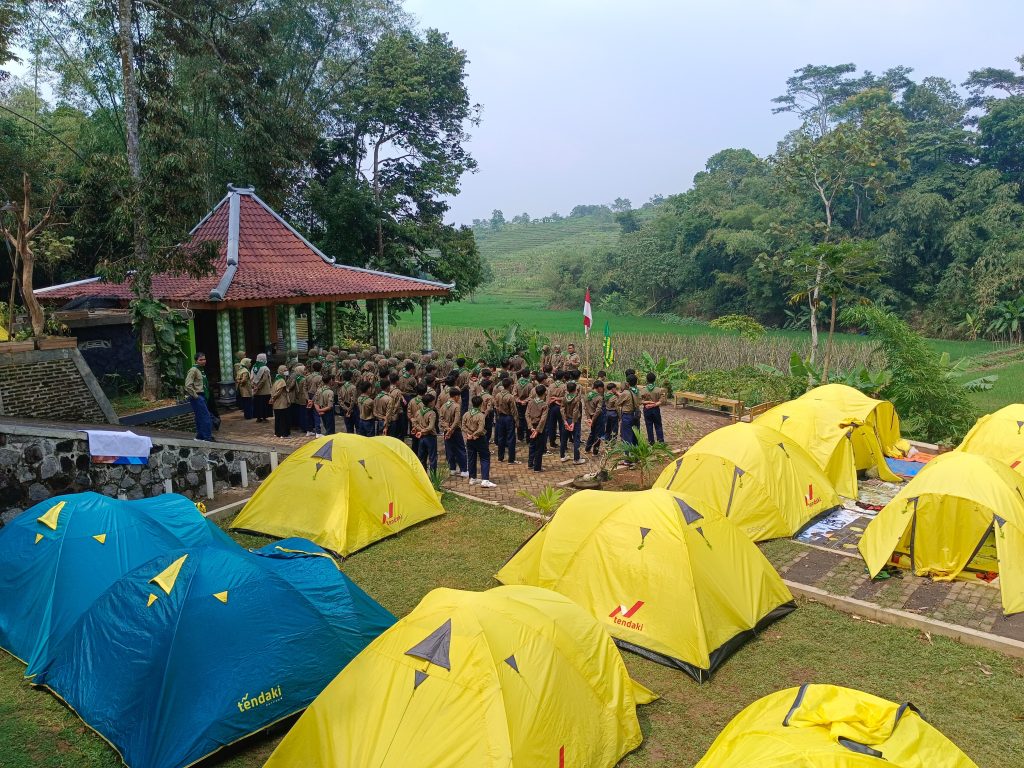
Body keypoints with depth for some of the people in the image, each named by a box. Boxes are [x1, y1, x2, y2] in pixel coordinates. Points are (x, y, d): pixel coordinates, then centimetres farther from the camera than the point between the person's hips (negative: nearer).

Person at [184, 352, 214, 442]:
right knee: (206, 416, -10)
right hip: (197, 397, -9)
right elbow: (188, 385, -21)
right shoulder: (193, 370, -13)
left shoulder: (202, 370, 15)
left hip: (202, 396, 9)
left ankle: (199, 436, 20)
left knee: (200, 417, 13)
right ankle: (208, 437, -8)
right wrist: (195, 396, -18)